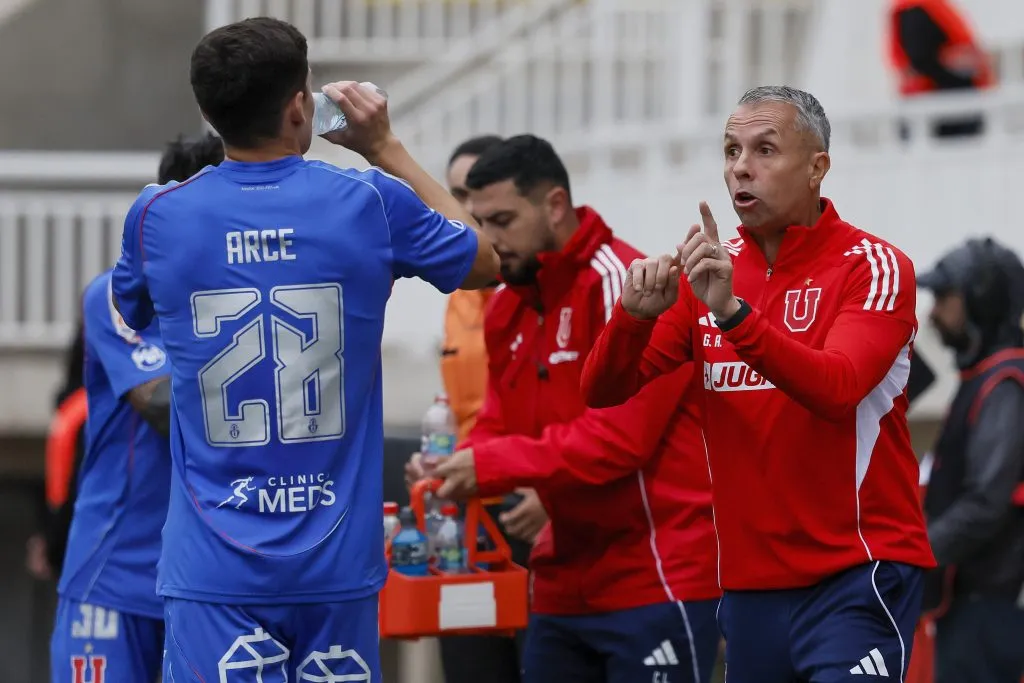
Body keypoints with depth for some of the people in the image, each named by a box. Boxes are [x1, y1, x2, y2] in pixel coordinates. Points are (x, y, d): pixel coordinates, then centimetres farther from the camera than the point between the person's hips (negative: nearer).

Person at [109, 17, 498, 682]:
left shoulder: (158, 216, -2)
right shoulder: (371, 203, -3)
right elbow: (484, 263, 17)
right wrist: (388, 150, 22)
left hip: (216, 570, -1)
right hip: (339, 566, 1)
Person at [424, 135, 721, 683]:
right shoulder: (508, 306, 13)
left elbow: (620, 435, -22)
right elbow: (501, 425, 14)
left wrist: (492, 466, -21)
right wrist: (461, 465, -9)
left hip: (655, 584, -9)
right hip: (562, 589, 9)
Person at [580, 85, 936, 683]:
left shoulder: (873, 267, -6)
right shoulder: (711, 269, 9)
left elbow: (835, 389, -24)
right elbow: (604, 391, 4)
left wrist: (733, 312, -35)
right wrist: (635, 317, -17)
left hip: (857, 579, -5)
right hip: (750, 583, 5)